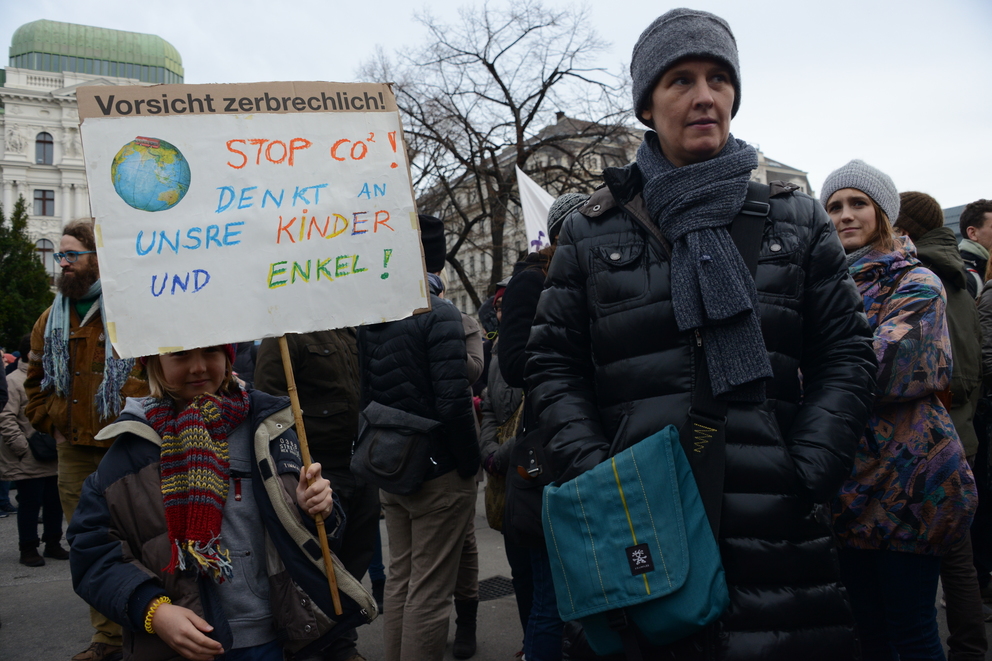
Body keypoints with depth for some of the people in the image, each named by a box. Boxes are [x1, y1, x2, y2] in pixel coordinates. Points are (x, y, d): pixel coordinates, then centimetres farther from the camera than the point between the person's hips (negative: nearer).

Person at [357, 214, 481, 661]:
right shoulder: (439, 314, -15)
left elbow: (365, 395, 11)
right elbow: (453, 402, -22)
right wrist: (470, 465, -11)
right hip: (439, 472, -7)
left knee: (400, 578, 18)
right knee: (430, 591, 1)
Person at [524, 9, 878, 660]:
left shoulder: (796, 217, 9)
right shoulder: (591, 229, 6)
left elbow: (847, 354, 8)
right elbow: (554, 364, 6)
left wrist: (808, 475, -4)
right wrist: (594, 475, -6)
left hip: (773, 525, 1)